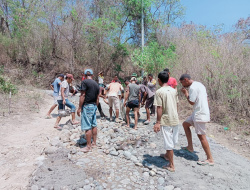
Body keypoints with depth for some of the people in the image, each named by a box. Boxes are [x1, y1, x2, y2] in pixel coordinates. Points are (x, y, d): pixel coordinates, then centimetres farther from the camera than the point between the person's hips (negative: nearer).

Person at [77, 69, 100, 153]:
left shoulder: (84, 82, -9)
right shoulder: (96, 84, 12)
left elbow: (82, 96, -14)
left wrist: (79, 108, -10)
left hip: (87, 106, -8)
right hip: (94, 106, 8)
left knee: (87, 127, -2)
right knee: (94, 125, 13)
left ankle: (88, 146, 5)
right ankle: (94, 143, 23)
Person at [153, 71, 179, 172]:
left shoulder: (159, 92, -14)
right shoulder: (174, 90, 4)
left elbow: (159, 108, -17)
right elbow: (176, 105, 10)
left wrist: (158, 122, -13)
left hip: (166, 120, -7)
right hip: (175, 119, 7)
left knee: (169, 142, 4)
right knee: (172, 140, 23)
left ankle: (171, 165, 17)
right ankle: (167, 155, 46)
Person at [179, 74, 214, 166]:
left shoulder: (193, 87, -18)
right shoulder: (199, 84, 13)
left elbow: (191, 102, -16)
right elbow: (206, 99, 16)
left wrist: (185, 93, -4)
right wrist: (206, 112, 21)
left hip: (200, 114, -11)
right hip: (199, 112, 11)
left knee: (201, 136, -2)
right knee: (185, 124, 19)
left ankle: (210, 159, 10)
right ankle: (190, 147, 25)